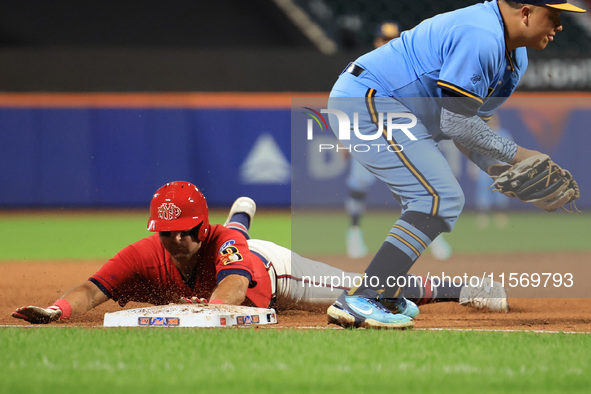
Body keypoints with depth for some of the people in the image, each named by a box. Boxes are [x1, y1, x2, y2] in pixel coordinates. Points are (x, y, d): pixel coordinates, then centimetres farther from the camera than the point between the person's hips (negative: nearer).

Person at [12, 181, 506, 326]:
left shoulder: (218, 243, -47)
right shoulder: (145, 256, -39)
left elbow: (234, 286, -68)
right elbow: (93, 290, -49)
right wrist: (55, 311, -70)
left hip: (273, 273, -5)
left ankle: (463, 288, 23)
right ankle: (242, 215, 79)